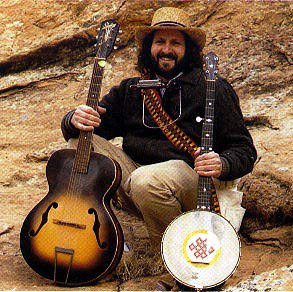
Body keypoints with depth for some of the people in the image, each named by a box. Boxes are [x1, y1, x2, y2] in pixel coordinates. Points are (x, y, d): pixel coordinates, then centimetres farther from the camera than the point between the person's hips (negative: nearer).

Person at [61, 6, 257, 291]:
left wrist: (221, 165, -24)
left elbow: (245, 151, 0)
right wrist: (76, 119, -12)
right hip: (134, 170, 5)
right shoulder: (130, 90, 15)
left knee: (146, 182, -37)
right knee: (79, 144, -12)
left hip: (191, 173, -5)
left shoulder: (212, 89, 2)